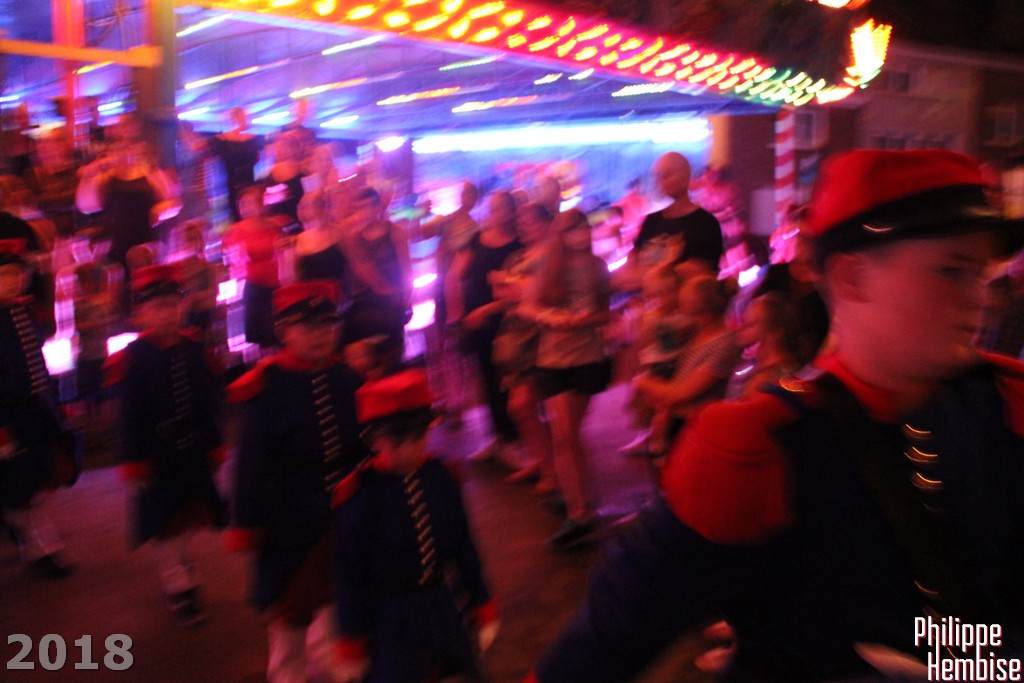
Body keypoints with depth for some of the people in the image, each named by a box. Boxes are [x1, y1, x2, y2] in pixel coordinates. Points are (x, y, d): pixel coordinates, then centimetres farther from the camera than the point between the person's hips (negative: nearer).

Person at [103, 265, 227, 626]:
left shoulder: (196, 350, -2)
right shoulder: (132, 358, -13)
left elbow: (211, 403, 4)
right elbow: (131, 416, -12)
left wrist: (215, 444, 7)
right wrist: (134, 460, -11)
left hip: (195, 452, 4)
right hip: (159, 456, -4)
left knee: (194, 514, 15)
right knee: (167, 522, 7)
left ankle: (174, 559, 45)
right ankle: (180, 588, 21)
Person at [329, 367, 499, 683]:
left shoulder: (441, 478, -8)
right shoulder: (355, 498, -19)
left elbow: (464, 548, 3)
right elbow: (350, 577, -11)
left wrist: (483, 608, 10)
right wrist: (352, 644, -4)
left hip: (444, 610, 4)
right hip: (392, 621, -4)